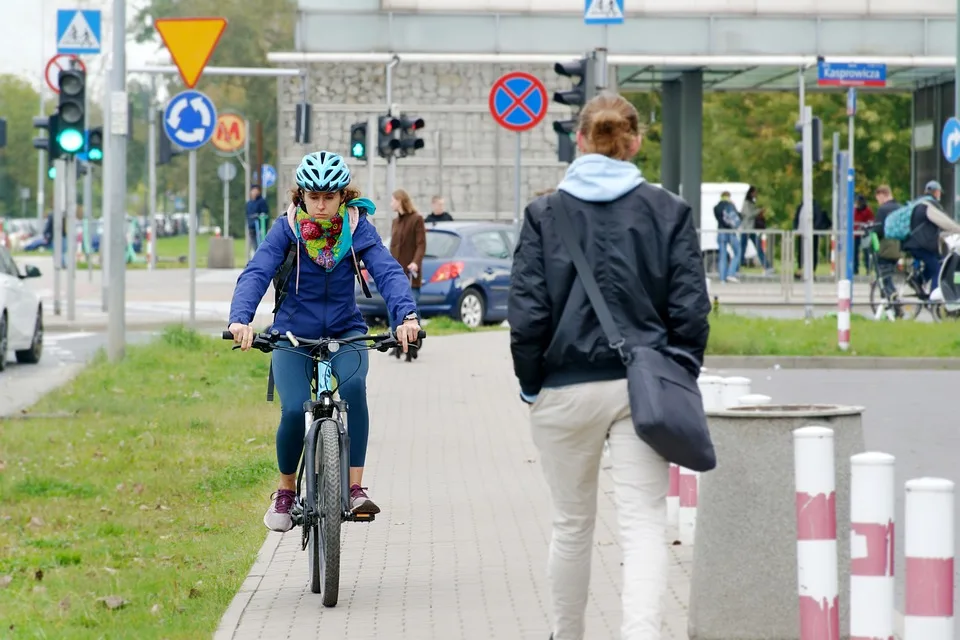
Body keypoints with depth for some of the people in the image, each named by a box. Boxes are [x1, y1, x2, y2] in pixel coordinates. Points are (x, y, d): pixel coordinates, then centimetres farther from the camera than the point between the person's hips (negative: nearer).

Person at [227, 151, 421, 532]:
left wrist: (406, 315, -40)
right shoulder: (287, 229, -9)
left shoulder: (357, 228, -7)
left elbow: (387, 271, -20)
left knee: (353, 386, -31)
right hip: (294, 336, 0)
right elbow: (256, 273, -22)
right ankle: (286, 491, 6)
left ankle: (355, 488, -26)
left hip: (345, 333, 0)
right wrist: (240, 319, -41)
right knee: (295, 411, -22)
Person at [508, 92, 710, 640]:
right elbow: (691, 308, -3)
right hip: (643, 388, -1)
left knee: (573, 526, 16)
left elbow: (526, 311, -6)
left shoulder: (545, 214, -2)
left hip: (567, 387, 1)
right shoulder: (669, 212, 0)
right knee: (645, 527, -5)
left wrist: (531, 383, 6)